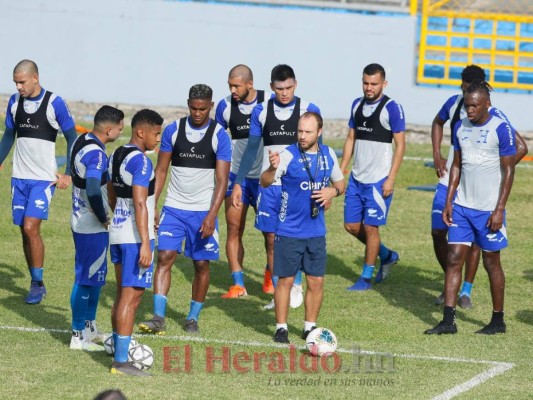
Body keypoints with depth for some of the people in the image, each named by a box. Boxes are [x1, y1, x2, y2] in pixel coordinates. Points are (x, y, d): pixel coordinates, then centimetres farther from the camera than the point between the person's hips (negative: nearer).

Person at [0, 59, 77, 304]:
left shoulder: (55, 104, -9)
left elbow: (72, 138, -2)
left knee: (31, 228, -15)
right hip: (20, 176, 5)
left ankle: (38, 284, -4)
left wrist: (68, 174, -6)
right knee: (25, 231, 6)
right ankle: (36, 284, 16)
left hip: (44, 178, -5)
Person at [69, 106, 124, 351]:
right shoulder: (96, 154, -24)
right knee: (86, 280, -1)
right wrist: (103, 219, -18)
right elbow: (93, 191, -35)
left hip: (82, 222, 10)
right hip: (91, 227, -10)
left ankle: (89, 327, 31)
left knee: (96, 276, 20)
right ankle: (78, 336, 7)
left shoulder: (82, 142, 7)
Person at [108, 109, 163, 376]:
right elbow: (140, 204, -22)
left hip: (117, 231, 9)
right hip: (135, 236, -9)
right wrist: (145, 243, -23)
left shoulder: (115, 157, 11)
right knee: (131, 296, -7)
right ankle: (121, 362, -7)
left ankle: (120, 351, 23)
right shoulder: (140, 161, -17)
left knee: (122, 293, 16)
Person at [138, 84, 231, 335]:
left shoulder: (220, 136, -6)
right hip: (174, 208, 1)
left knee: (202, 264, 4)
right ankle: (158, 318, -13)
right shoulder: (173, 130, 1)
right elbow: (161, 170, 6)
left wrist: (211, 216, -17)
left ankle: (193, 318, 18)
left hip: (203, 211, -1)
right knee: (164, 257, -11)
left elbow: (222, 180, -8)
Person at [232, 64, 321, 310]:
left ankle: (295, 286, 17)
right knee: (271, 240, 2)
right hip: (269, 186, 2)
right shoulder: (261, 112, 5)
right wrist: (238, 183, 10)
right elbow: (251, 149, 12)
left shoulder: (309, 111, 0)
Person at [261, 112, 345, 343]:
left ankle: (310, 327, 20)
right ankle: (281, 328, 11)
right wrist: (272, 168, -44)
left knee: (316, 281, 6)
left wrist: (332, 191, -7)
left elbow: (340, 183, 17)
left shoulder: (328, 155, 3)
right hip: (289, 231, -4)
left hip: (316, 231, 4)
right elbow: (265, 183, -22)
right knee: (285, 280, 1)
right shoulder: (289, 155, -12)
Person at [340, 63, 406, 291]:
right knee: (352, 226, 8)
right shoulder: (357, 105, 9)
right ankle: (387, 256, 29)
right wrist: (340, 171, 11)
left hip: (379, 180, -7)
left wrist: (391, 179, -14)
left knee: (370, 227, -2)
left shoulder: (391, 108, -9)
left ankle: (366, 277, 10)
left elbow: (400, 145, -9)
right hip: (357, 178, 7)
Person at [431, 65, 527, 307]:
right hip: (449, 181, 4)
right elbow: (438, 123, 23)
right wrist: (437, 155, 11)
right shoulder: (454, 104, 0)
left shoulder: (494, 117, -15)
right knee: (438, 233, 3)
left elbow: (520, 147, -12)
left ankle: (466, 290, 9)